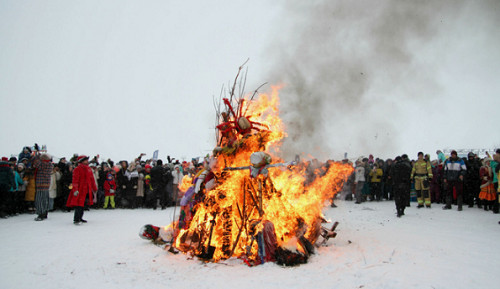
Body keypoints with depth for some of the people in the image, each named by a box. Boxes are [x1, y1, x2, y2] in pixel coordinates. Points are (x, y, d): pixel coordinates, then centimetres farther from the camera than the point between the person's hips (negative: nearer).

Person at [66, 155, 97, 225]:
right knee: (79, 205, -10)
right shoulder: (77, 169, -7)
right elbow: (75, 180, -12)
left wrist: (94, 189, 22)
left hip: (87, 190, 7)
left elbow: (92, 180, 21)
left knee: (82, 204, 14)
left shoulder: (89, 169, 15)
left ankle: (80, 218, 24)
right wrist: (75, 190, -20)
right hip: (80, 190, -7)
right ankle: (76, 220, -6)